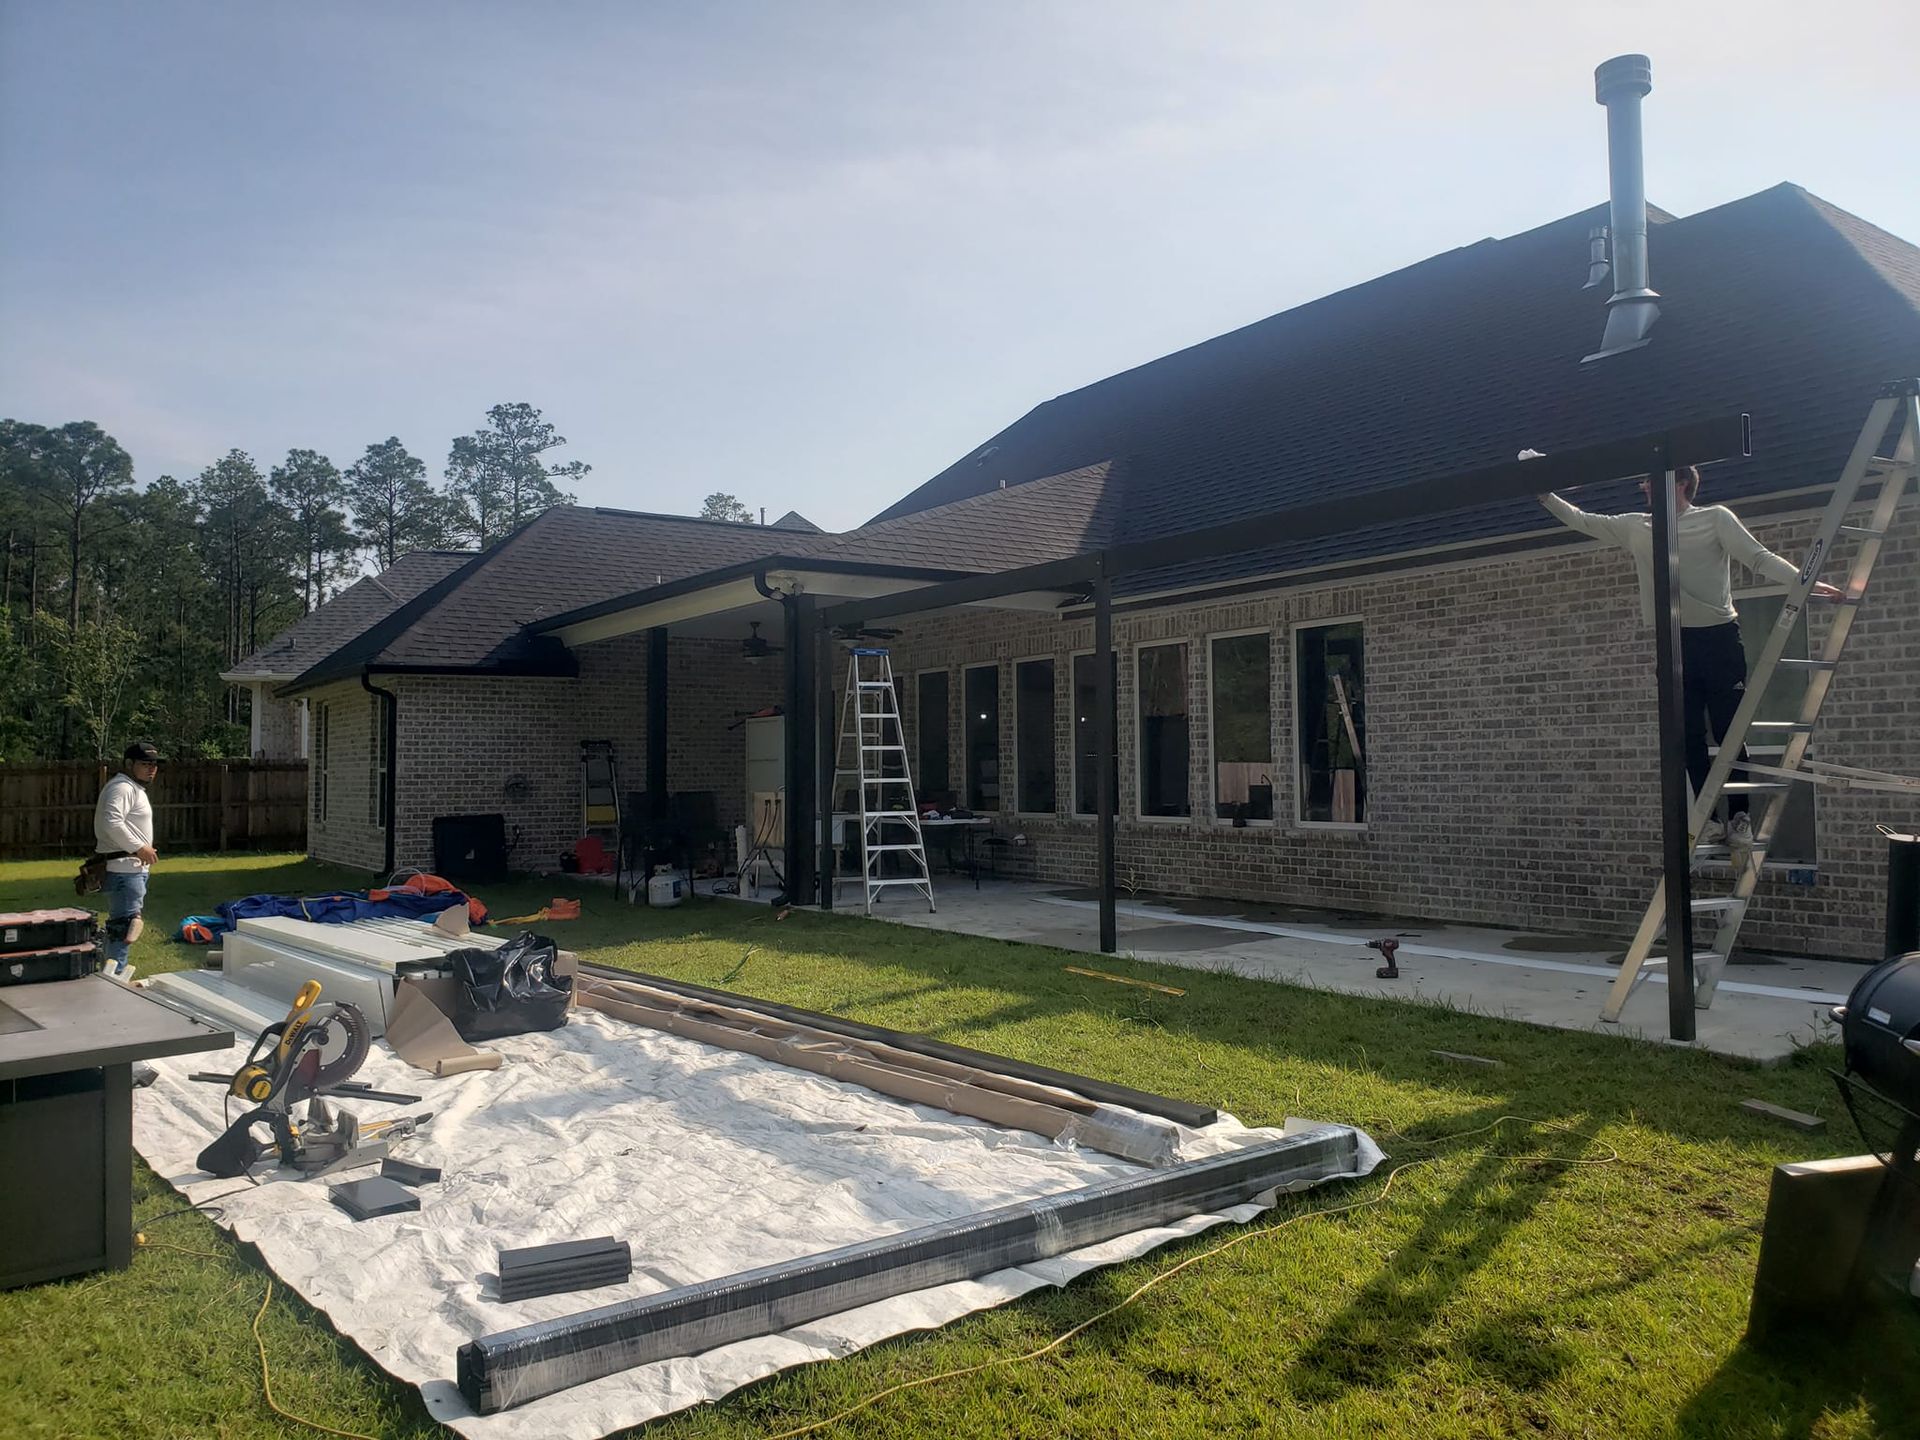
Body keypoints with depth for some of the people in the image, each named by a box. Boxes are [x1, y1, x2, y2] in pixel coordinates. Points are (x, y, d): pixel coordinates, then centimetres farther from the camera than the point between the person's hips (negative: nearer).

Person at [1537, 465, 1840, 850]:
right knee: (1690, 738, 4)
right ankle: (1709, 820, 11)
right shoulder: (1634, 527, 12)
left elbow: (1759, 558, -8)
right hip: (1675, 644, 4)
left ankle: (1739, 818, 11)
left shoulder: (1715, 518, 0)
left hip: (1719, 638, -4)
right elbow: (1579, 520, 15)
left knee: (1729, 732, 0)